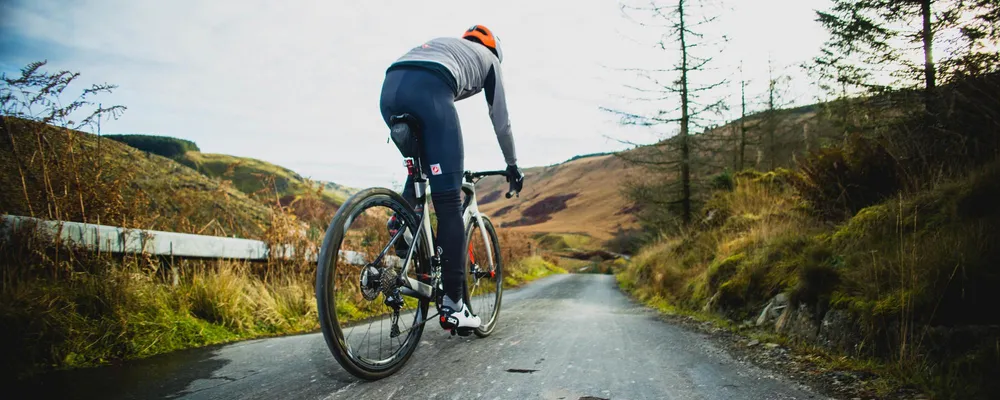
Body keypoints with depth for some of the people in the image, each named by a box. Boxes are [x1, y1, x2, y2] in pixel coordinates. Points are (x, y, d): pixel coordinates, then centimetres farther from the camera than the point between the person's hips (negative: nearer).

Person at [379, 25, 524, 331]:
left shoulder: (442, 44, 43)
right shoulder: (489, 57, 30)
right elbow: (501, 120, 30)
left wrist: (448, 164, 52)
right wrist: (512, 165, 43)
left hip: (390, 88, 6)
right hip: (427, 92, -6)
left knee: (423, 164, 35)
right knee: (449, 202, -3)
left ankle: (402, 217, 9)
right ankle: (453, 307, -4)